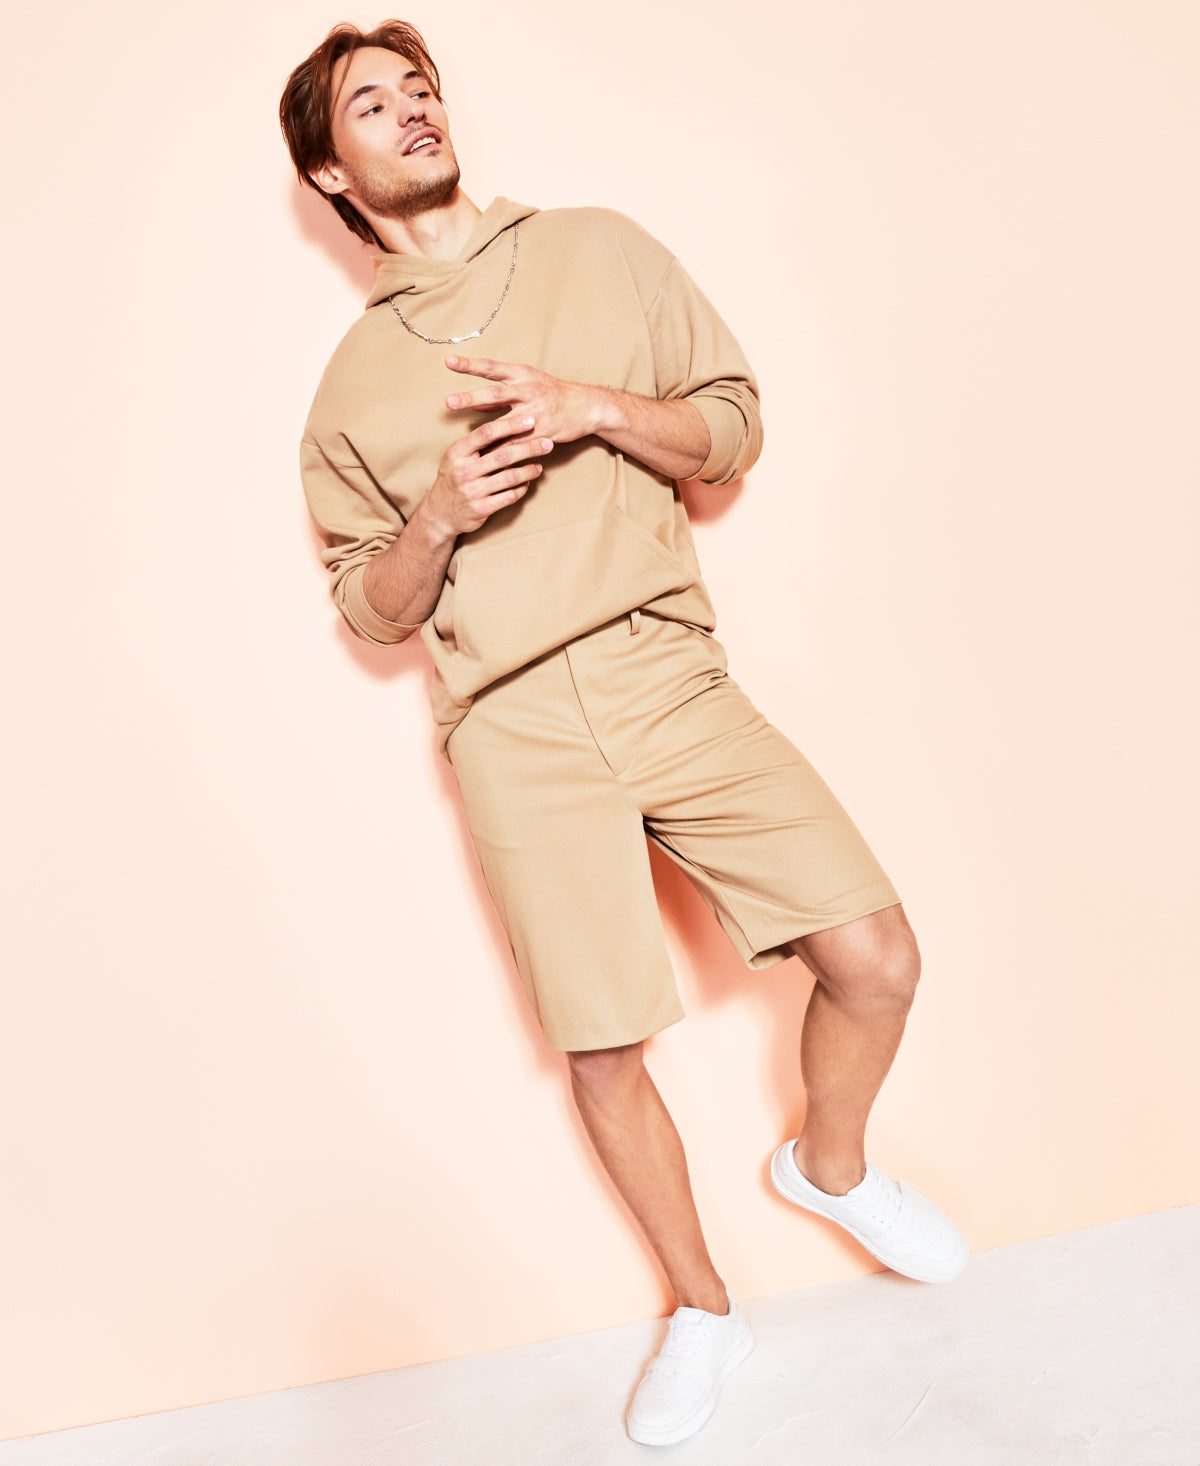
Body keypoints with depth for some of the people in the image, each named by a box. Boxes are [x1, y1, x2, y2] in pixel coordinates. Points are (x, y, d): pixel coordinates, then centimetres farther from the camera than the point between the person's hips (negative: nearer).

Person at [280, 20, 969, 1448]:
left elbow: (733, 425, 9)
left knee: (876, 960, -8)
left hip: (669, 673, 1)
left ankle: (828, 1163, 26)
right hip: (514, 727, 0)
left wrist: (590, 409, -9)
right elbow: (370, 608, 12)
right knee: (601, 1055, 0)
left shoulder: (601, 252, 12)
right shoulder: (351, 383, 12)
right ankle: (702, 1311, 28)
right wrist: (440, 516, -8)